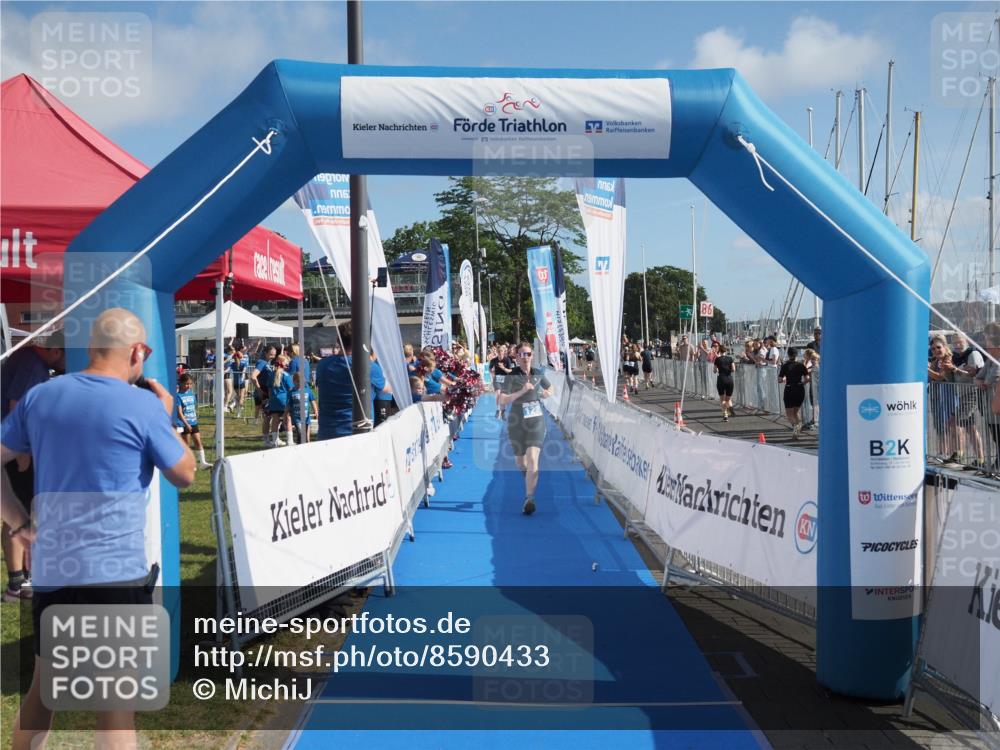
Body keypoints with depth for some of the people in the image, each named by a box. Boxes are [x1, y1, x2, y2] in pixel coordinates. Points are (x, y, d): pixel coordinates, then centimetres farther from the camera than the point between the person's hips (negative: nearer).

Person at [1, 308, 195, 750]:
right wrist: (166, 417, 13)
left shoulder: (39, 396, 5)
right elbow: (184, 475, 2)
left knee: (43, 686, 22)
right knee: (115, 701, 2)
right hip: (116, 572, -5)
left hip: (49, 569, 6)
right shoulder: (144, 405, -9)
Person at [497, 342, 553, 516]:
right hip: (516, 423, 0)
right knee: (520, 463, 14)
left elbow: (550, 388, 25)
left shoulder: (538, 374, 4)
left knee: (532, 460, -17)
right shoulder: (512, 376, -6)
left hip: (536, 421, 0)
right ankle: (528, 475, 51)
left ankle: (529, 499, -15)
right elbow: (503, 401, -15)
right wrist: (522, 391, -22)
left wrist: (546, 394, 4)